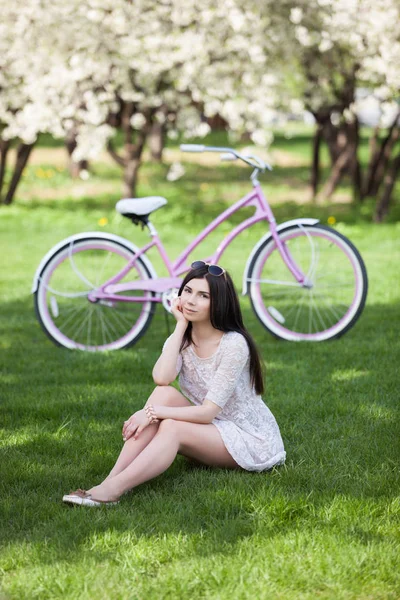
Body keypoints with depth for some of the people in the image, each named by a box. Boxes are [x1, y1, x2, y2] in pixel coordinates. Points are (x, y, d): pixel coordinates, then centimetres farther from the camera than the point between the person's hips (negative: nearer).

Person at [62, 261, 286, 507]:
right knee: (165, 394, -22)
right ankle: (112, 479, -33)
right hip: (208, 428, 6)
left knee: (172, 428, -32)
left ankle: (112, 490, -44)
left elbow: (208, 412, -23)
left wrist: (154, 412, -28)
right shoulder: (183, 339, 2)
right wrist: (181, 325, -17)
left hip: (251, 439, -6)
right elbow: (162, 378, -22)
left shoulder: (233, 345, -19)